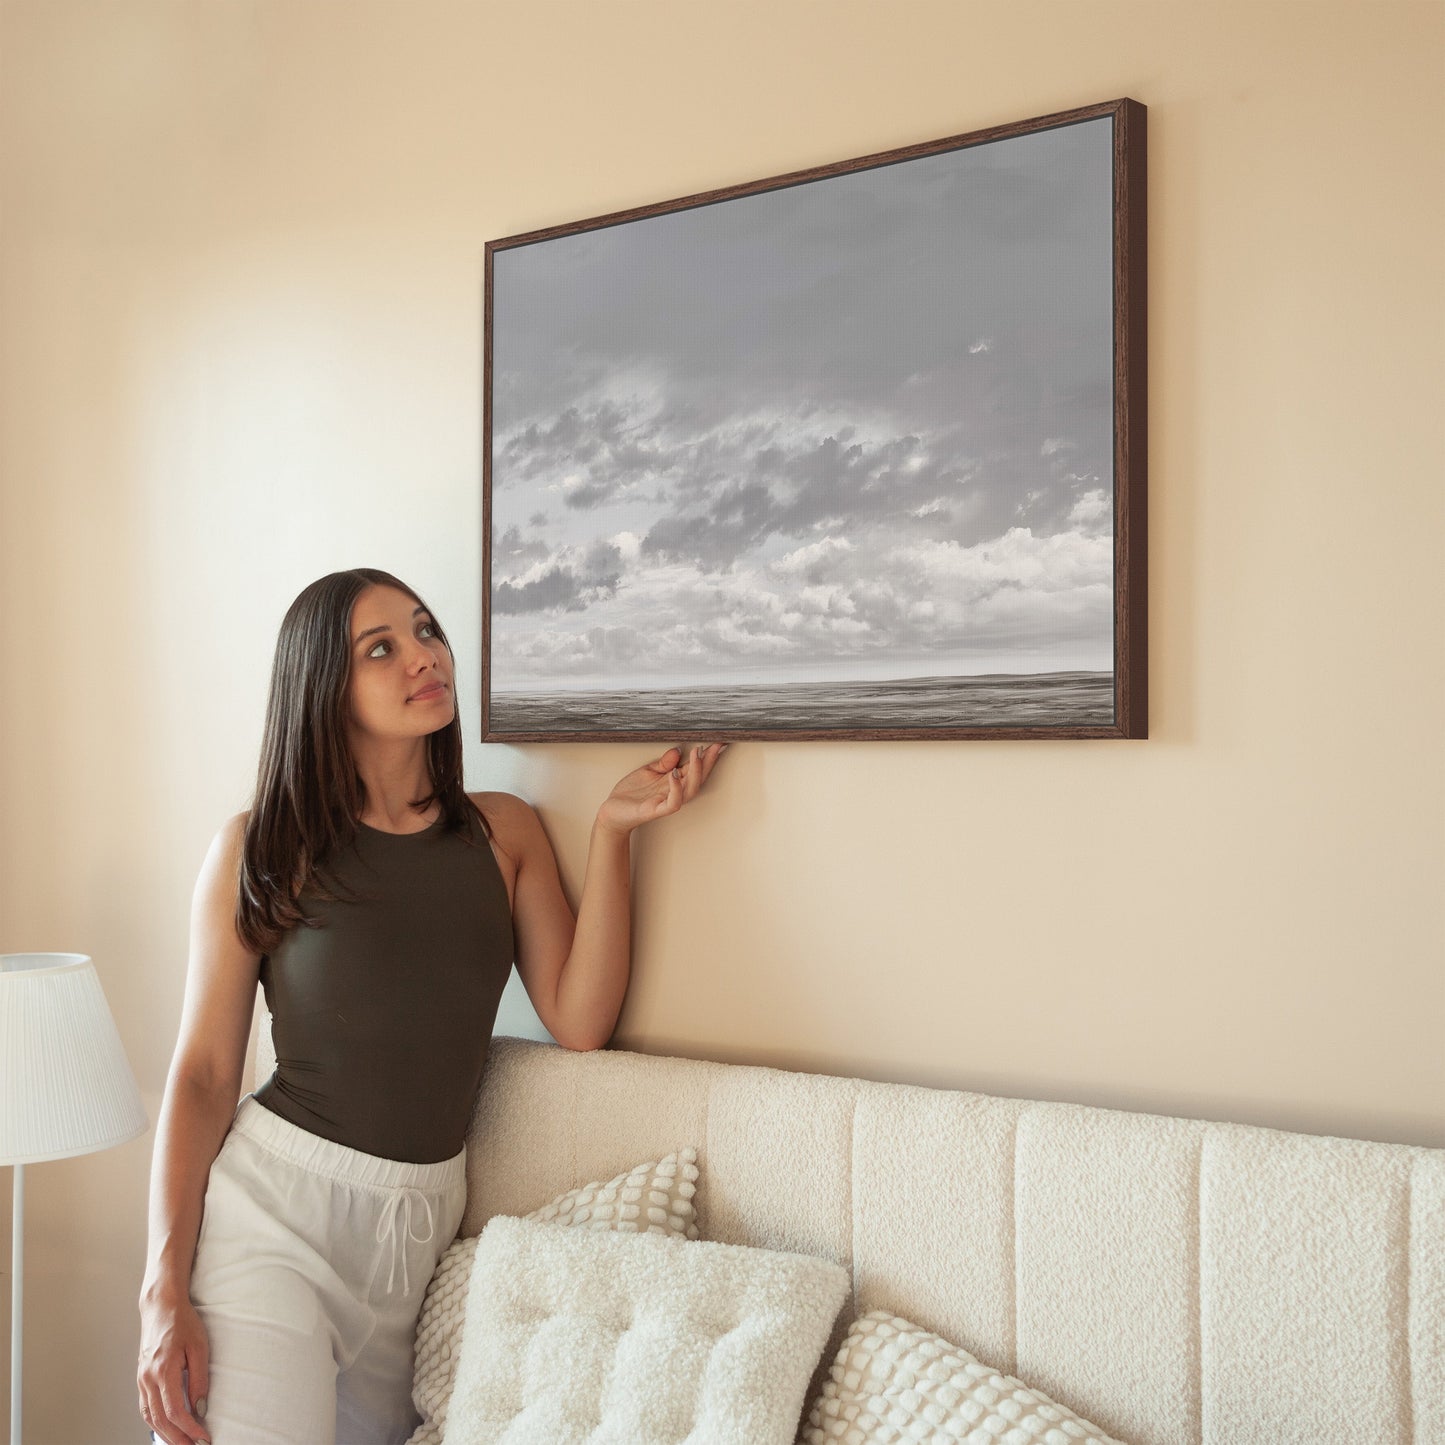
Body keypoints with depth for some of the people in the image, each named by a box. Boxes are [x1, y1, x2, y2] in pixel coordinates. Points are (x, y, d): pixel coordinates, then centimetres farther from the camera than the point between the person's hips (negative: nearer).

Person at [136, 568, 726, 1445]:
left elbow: (578, 1021, -6)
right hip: (269, 1205, -3)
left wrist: (614, 831, -10)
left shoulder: (504, 832, 4)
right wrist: (165, 1291, -11)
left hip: (424, 1218, 4)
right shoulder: (261, 851, -5)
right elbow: (202, 1075, -5)